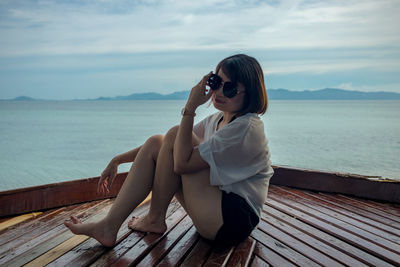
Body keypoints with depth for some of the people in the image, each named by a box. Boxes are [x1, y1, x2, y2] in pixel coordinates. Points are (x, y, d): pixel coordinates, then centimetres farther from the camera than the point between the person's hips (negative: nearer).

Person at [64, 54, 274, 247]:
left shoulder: (247, 128, -19)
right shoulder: (218, 120, 10)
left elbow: (182, 163, -25)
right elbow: (159, 146, 11)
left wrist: (190, 108, -22)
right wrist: (118, 160, 8)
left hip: (235, 221, -8)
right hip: (217, 208, 9)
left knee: (175, 135, -16)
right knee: (155, 143, -1)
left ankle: (155, 219, 0)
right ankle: (109, 226, -3)